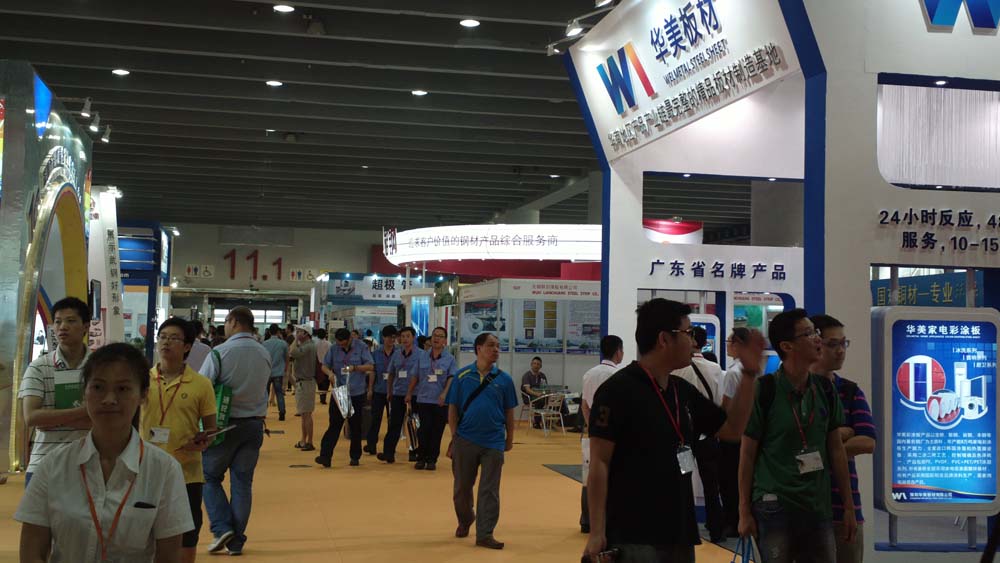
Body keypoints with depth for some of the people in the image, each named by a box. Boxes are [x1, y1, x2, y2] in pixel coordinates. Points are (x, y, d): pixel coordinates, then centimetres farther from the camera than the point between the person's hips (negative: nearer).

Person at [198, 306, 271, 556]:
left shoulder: (220, 353, -13)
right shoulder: (264, 354, 2)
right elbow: (262, 388, 8)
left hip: (225, 423, -4)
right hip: (254, 424, 4)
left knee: (210, 476, 12)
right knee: (243, 481, 9)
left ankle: (222, 528, -2)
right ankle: (236, 541, 13)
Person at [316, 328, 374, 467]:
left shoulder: (361, 347, -5)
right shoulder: (334, 349, 3)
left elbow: (371, 366, -9)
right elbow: (324, 365, 8)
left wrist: (355, 368, -24)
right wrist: (329, 372, -14)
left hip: (356, 393, -2)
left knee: (355, 426, 8)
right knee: (334, 424, -4)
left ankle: (355, 457, 18)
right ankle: (325, 456, -8)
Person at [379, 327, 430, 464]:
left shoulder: (421, 355, -5)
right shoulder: (397, 355, 10)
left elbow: (424, 377, -8)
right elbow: (391, 374, 19)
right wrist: (389, 392, 16)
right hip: (398, 394, 4)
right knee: (394, 424, -1)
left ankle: (415, 452, 15)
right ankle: (388, 453, -3)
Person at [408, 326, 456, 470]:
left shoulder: (450, 359, 1)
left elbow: (451, 378, -7)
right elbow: (415, 377, 14)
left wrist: (445, 393, -20)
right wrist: (409, 393, 14)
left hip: (440, 402, -1)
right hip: (423, 399, 1)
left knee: (437, 432, 3)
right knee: (424, 430, 0)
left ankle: (432, 460, 12)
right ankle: (421, 458, 11)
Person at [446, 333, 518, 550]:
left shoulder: (504, 379, 1)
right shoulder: (463, 375, -1)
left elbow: (509, 412, 7)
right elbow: (453, 409, 2)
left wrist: (509, 439, 9)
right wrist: (454, 436, -1)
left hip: (494, 442, 0)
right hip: (465, 440, 0)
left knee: (489, 490, 2)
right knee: (462, 487, 13)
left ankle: (485, 534, 9)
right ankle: (465, 520, 38)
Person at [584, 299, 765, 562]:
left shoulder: (683, 391, 10)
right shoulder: (617, 390, -12)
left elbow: (732, 428, 18)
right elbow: (599, 463, -14)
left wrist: (749, 374, 7)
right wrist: (597, 532, -17)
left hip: (679, 532, 8)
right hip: (632, 537, -8)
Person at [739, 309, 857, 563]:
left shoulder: (824, 388, 5)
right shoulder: (764, 390, -9)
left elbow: (836, 448, 11)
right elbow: (747, 454, -5)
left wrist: (849, 506, 10)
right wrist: (744, 511, -5)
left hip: (818, 506, 5)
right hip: (775, 506, -4)